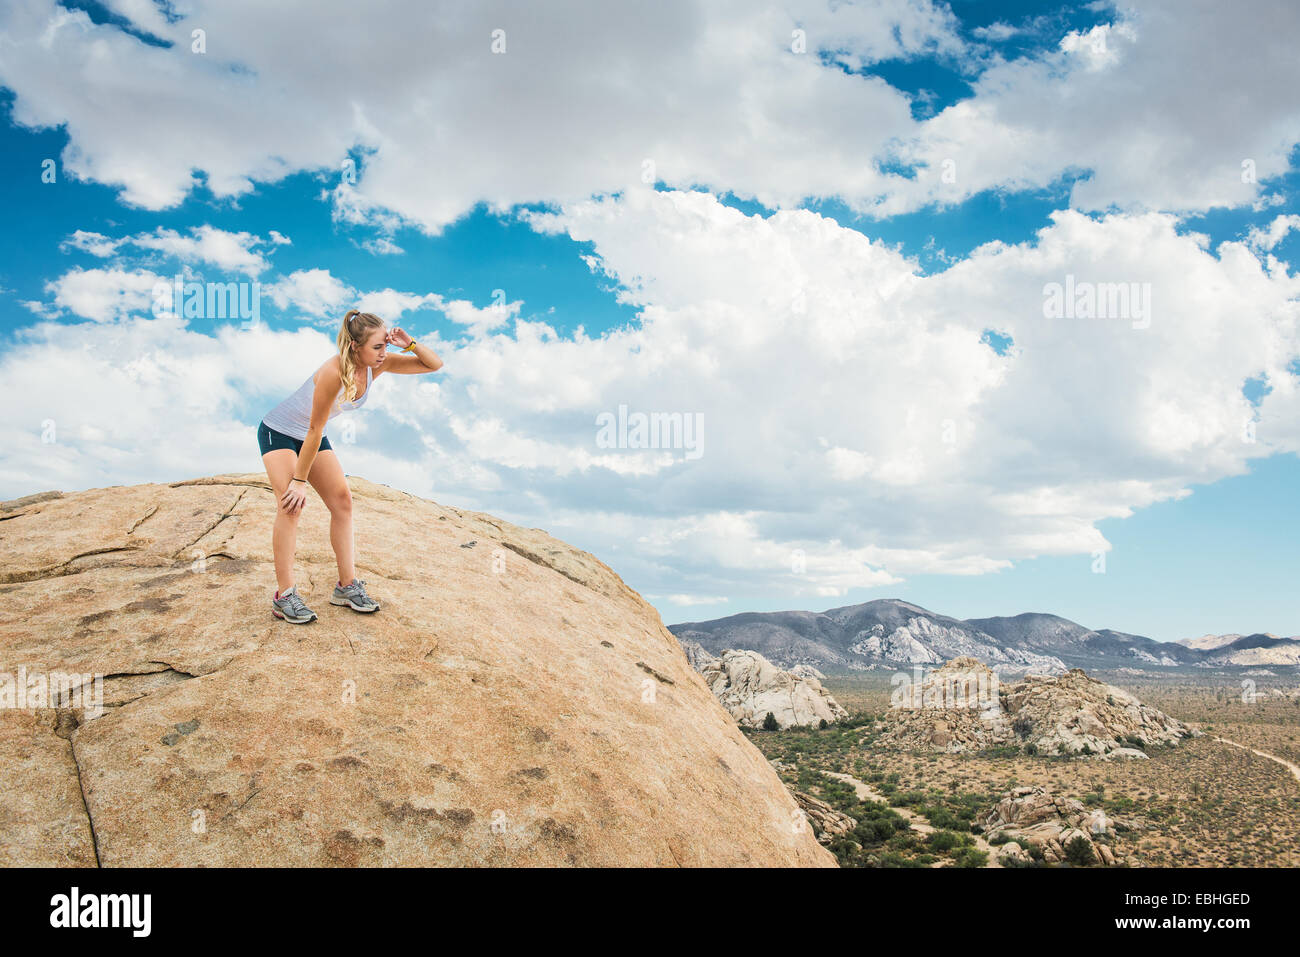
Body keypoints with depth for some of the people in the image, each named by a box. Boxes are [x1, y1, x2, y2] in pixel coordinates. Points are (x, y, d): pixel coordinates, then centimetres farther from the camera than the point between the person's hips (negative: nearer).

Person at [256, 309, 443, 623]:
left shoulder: (378, 365, -16)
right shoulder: (334, 372, -36)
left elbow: (434, 364, -11)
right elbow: (315, 430, -30)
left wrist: (409, 344, -30)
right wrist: (299, 480, -23)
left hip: (311, 437, 7)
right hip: (279, 432, -7)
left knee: (342, 499, -1)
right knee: (291, 505, -19)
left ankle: (347, 585, 4)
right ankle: (284, 595, -15)